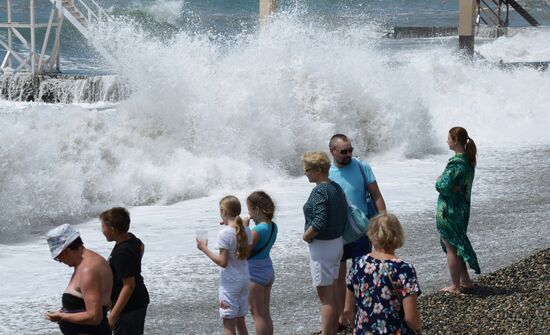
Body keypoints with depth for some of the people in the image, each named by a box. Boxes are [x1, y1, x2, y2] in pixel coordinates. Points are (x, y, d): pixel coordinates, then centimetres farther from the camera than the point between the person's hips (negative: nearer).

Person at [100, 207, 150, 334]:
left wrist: (113, 315, -28)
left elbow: (129, 286, -28)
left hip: (128, 307, -10)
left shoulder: (122, 252, -28)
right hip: (137, 302, 10)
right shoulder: (130, 238, 0)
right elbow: (141, 246, 25)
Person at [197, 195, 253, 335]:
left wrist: (205, 249, -9)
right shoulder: (246, 231, 2)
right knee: (240, 321, 17)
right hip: (244, 279, 7)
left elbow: (223, 262, -20)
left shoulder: (224, 233, -19)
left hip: (230, 282, -7)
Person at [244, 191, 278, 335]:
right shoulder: (273, 226, 2)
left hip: (255, 273, -8)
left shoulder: (258, 230, -24)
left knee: (257, 313, 2)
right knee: (265, 313, 16)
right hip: (268, 269, 8)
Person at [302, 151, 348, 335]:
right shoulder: (337, 187, 8)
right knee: (333, 294, 16)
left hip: (322, 247, -9)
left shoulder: (319, 191, -20)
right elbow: (344, 215, 13)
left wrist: (306, 236, -14)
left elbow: (319, 222, -29)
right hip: (338, 242, 9)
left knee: (326, 297, -3)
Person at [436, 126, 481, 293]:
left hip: (449, 209, -9)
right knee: (458, 245, 21)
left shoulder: (456, 162, -22)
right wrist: (450, 185, -10)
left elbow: (442, 186, -26)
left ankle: (455, 286, 11)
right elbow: (463, 182, 7)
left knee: (450, 247, 3)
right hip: (463, 207, 9)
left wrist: (439, 180, -5)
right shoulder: (469, 160, 6)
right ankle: (465, 281, 28)